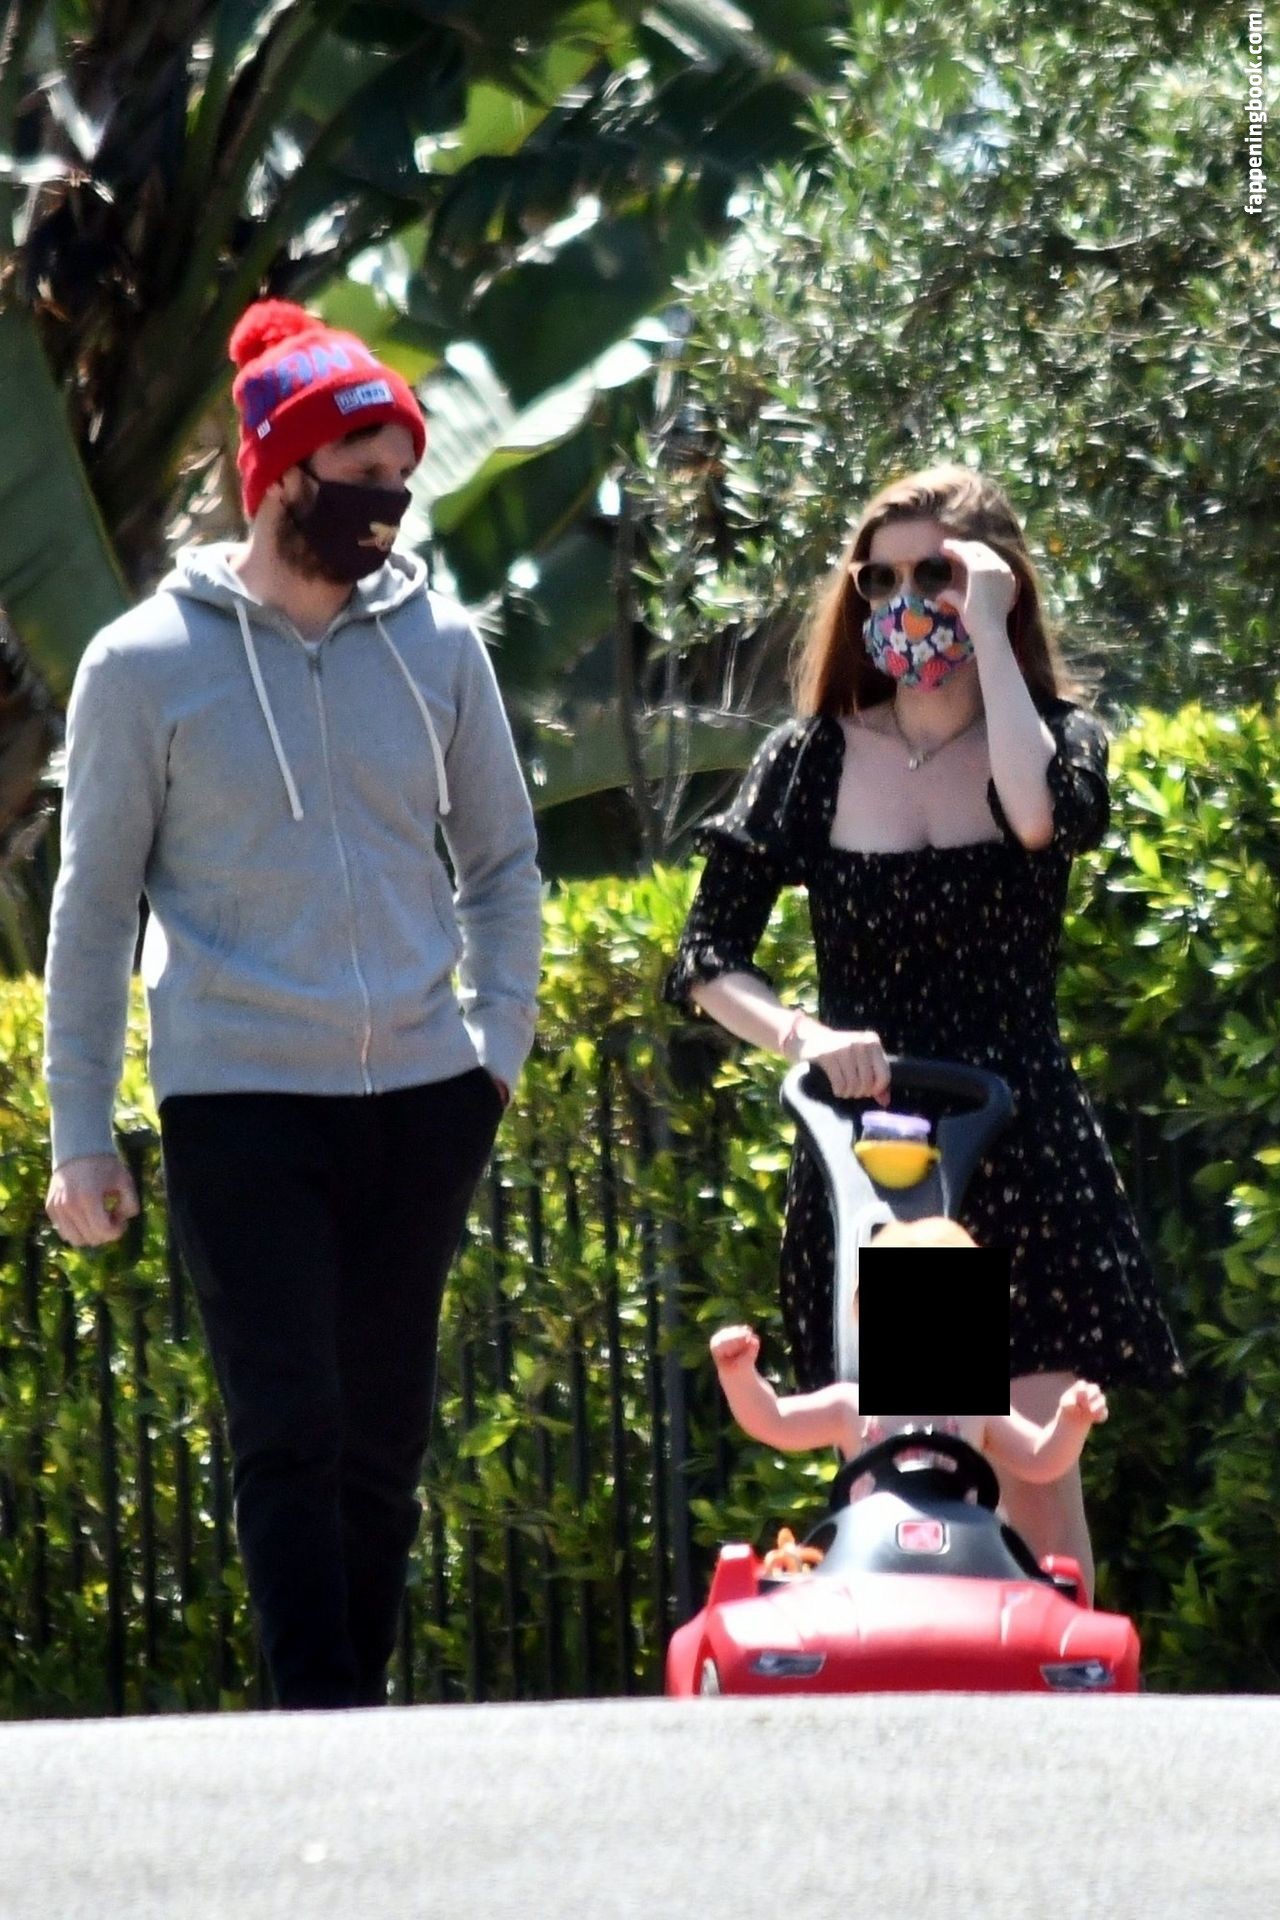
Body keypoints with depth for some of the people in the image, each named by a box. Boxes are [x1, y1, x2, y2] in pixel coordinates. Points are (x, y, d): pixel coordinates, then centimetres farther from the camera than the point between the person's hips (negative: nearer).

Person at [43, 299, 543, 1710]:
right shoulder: (146, 665, -2)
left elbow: (500, 858, 17)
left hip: (420, 1098, 3)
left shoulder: (436, 644, 7)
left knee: (383, 1438, 8)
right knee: (289, 1435, -11)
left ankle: (361, 1705, 16)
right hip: (241, 1103, -3)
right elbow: (94, 907, 4)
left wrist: (499, 1048, 6)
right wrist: (79, 1137, 2)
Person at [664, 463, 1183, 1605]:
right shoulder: (812, 761, 5)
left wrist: (987, 631, -16)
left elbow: (1043, 817, -23)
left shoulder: (1057, 737, 3)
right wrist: (804, 1036, -18)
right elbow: (708, 958, 2)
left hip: (1025, 1163, -1)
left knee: (1038, 1480, -8)